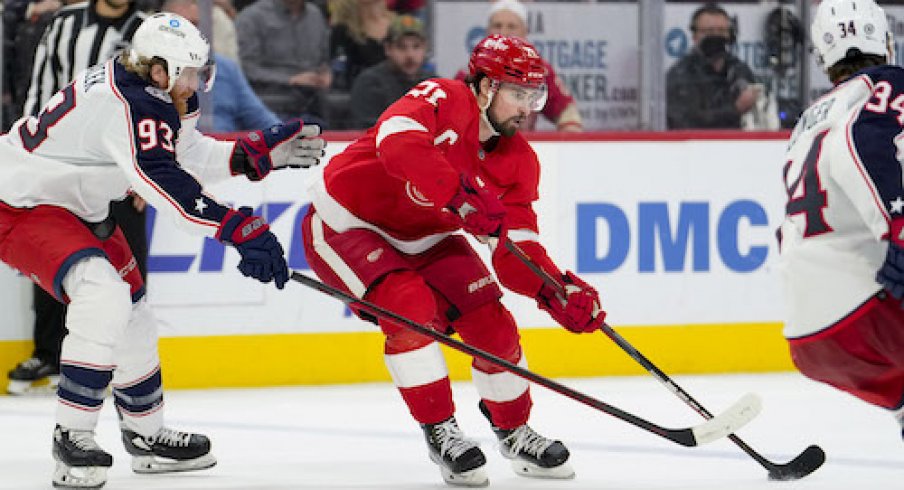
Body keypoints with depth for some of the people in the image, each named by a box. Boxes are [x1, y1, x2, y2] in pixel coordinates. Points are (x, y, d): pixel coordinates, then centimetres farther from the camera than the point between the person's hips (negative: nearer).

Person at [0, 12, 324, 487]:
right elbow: (168, 185, -39)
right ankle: (72, 436, -21)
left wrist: (259, 153, -1)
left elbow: (191, 156, 12)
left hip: (75, 206, 11)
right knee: (105, 295, -28)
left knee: (130, 308, 16)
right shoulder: (128, 105, -31)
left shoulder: (165, 99, 0)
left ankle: (146, 433, 33)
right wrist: (242, 229, -43)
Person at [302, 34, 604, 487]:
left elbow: (516, 252, -10)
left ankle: (514, 431, 21)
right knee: (410, 307, -27)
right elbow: (396, 140, -48)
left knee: (489, 321, -1)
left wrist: (555, 291, -29)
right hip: (345, 223, -7)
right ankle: (439, 431, -14)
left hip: (420, 238, 7)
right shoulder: (442, 101, -27)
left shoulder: (519, 163, -7)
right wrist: (461, 195, -54)